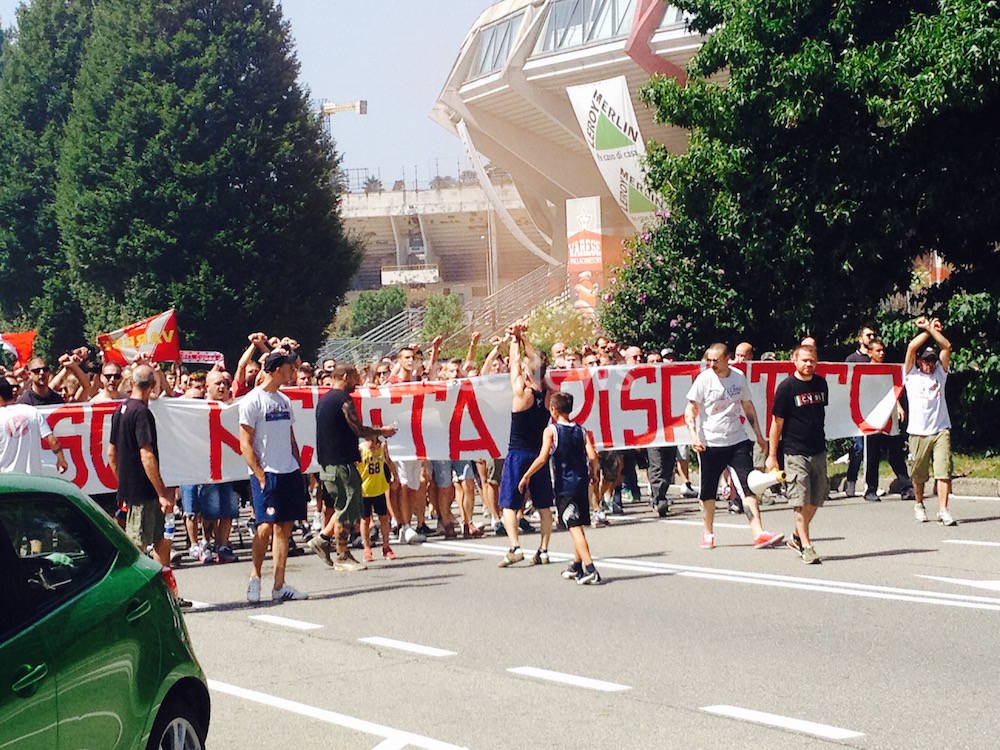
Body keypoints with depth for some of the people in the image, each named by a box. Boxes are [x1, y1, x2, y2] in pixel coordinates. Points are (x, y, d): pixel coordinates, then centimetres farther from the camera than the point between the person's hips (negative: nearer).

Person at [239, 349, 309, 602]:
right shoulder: (252, 401, -7)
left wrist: (299, 469, 12)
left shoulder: (284, 401, 15)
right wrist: (260, 476, -14)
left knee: (284, 527, 5)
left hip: (289, 473, 7)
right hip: (266, 474, -7)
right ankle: (255, 576, 6)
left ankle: (280, 585, 8)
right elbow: (245, 444, -9)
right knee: (266, 525, -12)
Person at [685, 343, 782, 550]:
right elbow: (690, 410, -6)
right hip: (710, 443, -2)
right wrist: (694, 436, -21)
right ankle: (708, 533, 24)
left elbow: (748, 406, 18)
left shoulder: (739, 377, 4)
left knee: (749, 486, -8)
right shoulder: (704, 379, -7)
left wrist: (758, 434, 19)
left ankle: (758, 533, -12)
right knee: (708, 492, 6)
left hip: (738, 441, 2)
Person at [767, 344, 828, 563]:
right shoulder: (786, 387, -8)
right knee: (801, 501, -7)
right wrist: (772, 456, -6)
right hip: (795, 453, -6)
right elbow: (777, 423, -6)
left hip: (818, 451, 6)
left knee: (816, 499, 10)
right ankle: (806, 546, -1)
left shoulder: (821, 383, 8)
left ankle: (797, 537, 29)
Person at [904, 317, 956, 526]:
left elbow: (947, 347, 4)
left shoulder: (940, 373, 13)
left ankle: (943, 510, -12)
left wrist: (931, 329, 2)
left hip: (941, 430, 1)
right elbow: (912, 347, -6)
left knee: (944, 471, -11)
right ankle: (919, 504, 30)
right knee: (919, 474, 8)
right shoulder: (911, 375, 5)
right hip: (919, 432, -1)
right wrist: (927, 330, 3)